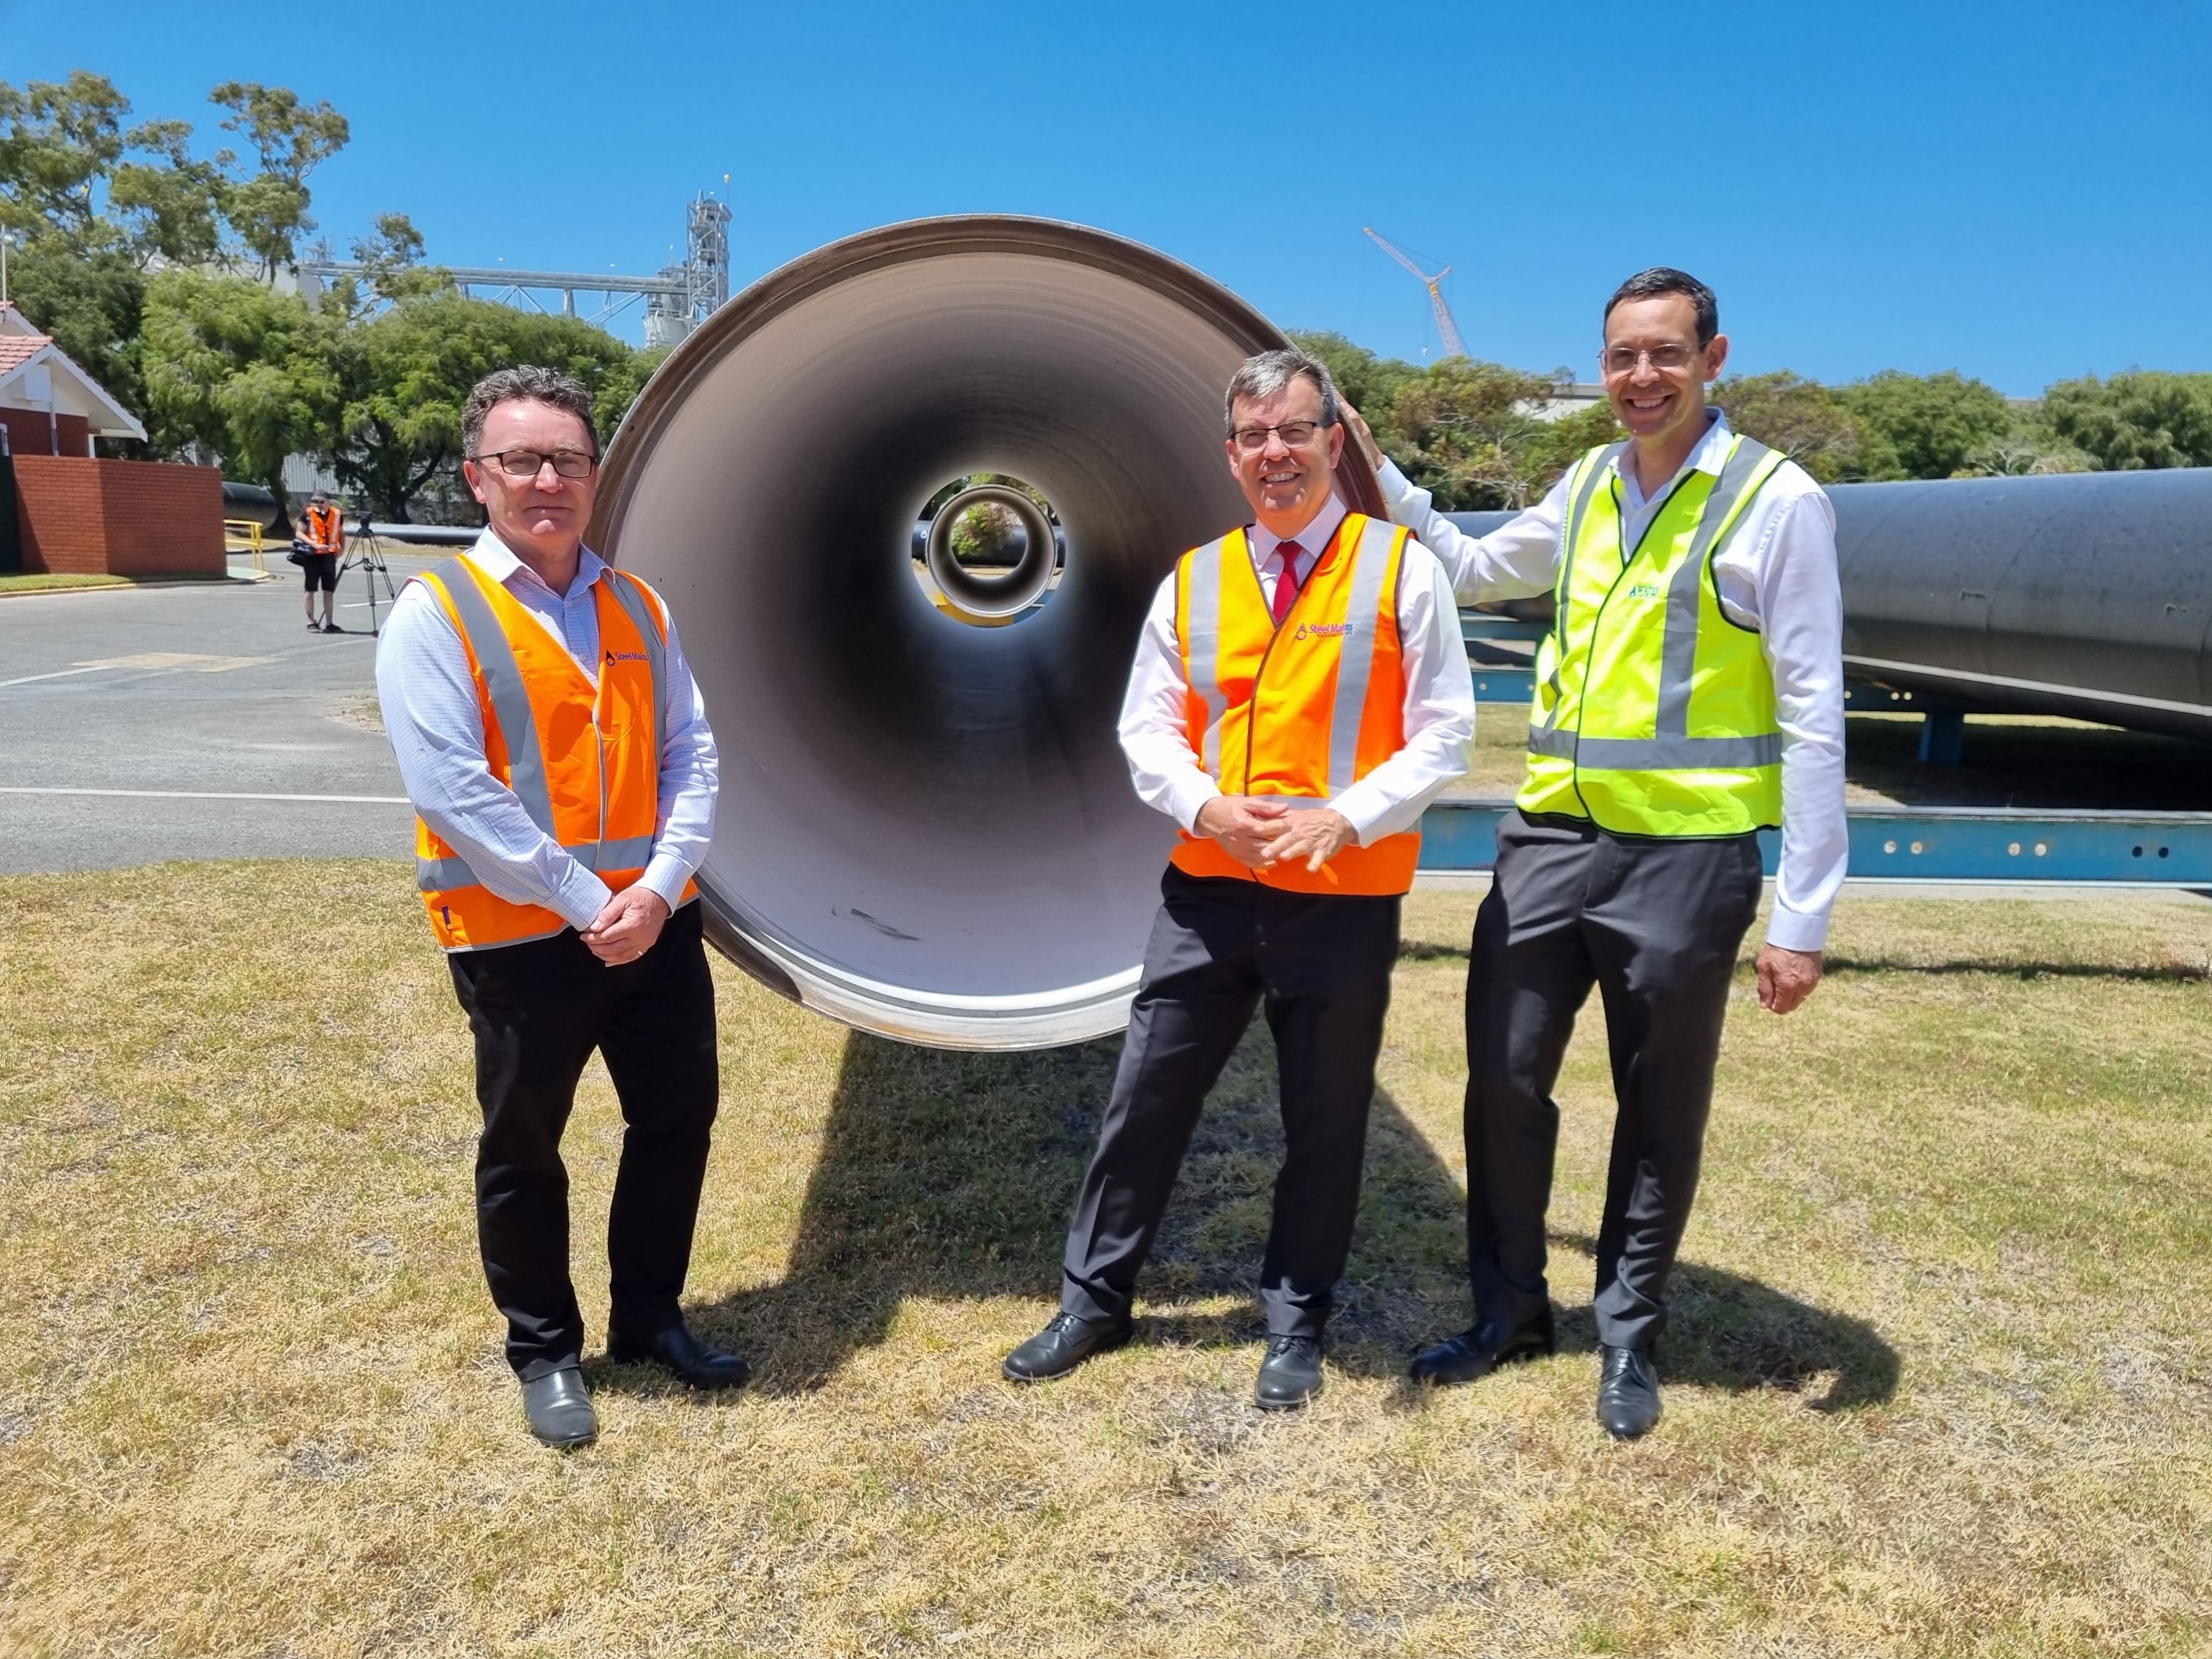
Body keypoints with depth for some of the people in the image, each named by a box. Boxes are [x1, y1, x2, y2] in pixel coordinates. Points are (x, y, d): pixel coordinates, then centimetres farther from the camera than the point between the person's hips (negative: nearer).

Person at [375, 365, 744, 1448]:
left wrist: (657, 889, -12)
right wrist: (586, 906, -18)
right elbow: (454, 793, -17)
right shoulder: (436, 613, -8)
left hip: (655, 922, 5)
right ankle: (544, 1350, 32)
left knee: (679, 1116, 15)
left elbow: (691, 756, 3)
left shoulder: (638, 608, 7)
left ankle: (649, 1314, 36)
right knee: (523, 1148, 11)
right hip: (520, 937, -5)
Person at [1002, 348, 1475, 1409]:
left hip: (1345, 899, -2)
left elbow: (1444, 732, -3)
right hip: (1206, 891, 3)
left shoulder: (1400, 568, 0)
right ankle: (1093, 1303, 26)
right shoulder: (1192, 580, 9)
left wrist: (1346, 815, -18)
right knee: (1145, 1098, 8)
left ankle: (1294, 1328, 29)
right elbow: (1145, 729, 8)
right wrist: (1203, 805, -11)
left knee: (1323, 1122, 9)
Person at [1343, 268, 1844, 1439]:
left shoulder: (1777, 500, -7)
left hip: (1683, 855, -5)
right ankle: (1508, 1309, 31)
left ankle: (1629, 1338, 31)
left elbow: (1811, 717, -9)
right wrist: (1380, 479, 15)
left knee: (1659, 1113, 11)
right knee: (1503, 1079, 10)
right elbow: (1473, 570, 27)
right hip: (1550, 835, 5)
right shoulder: (1587, 487, 10)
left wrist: (1802, 915, -11)